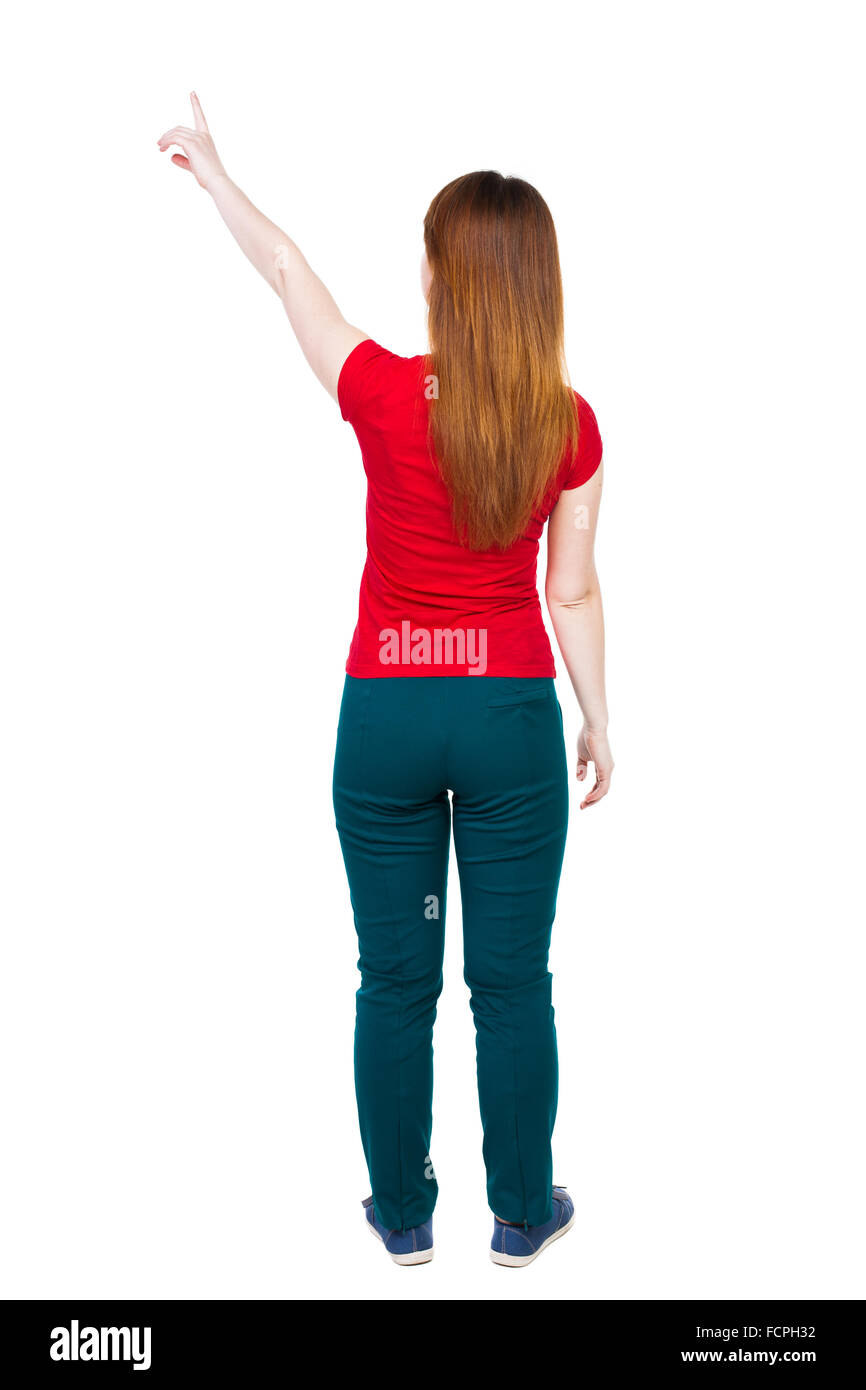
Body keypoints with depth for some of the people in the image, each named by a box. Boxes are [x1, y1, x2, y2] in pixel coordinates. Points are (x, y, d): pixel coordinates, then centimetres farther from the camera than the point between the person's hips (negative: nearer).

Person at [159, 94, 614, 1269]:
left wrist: (212, 171, 21)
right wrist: (599, 723, 11)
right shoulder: (571, 426, -7)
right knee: (512, 982, 12)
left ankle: (404, 1214, 28)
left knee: (395, 979, 13)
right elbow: (573, 594, -2)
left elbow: (286, 271, 5)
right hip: (512, 713, 1)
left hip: (388, 712, 0)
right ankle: (522, 1214, 27)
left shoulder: (387, 395, -10)